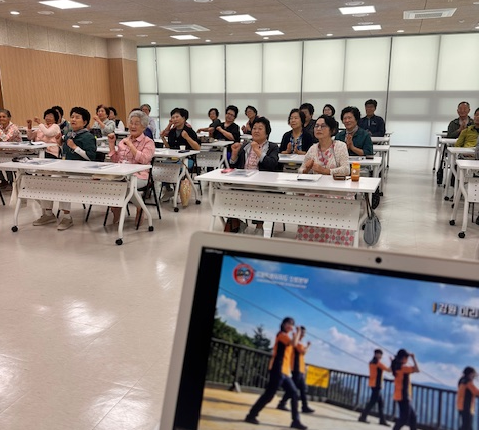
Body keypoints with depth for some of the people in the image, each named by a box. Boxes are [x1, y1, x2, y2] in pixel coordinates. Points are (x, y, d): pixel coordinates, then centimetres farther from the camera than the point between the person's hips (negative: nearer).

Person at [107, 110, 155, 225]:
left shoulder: (148, 142, 5)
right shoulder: (123, 141, 21)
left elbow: (143, 160, -13)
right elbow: (115, 160, 18)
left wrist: (130, 144, -9)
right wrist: (111, 144, 12)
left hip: (138, 176, -4)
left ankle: (139, 208, -6)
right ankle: (115, 207, -1)